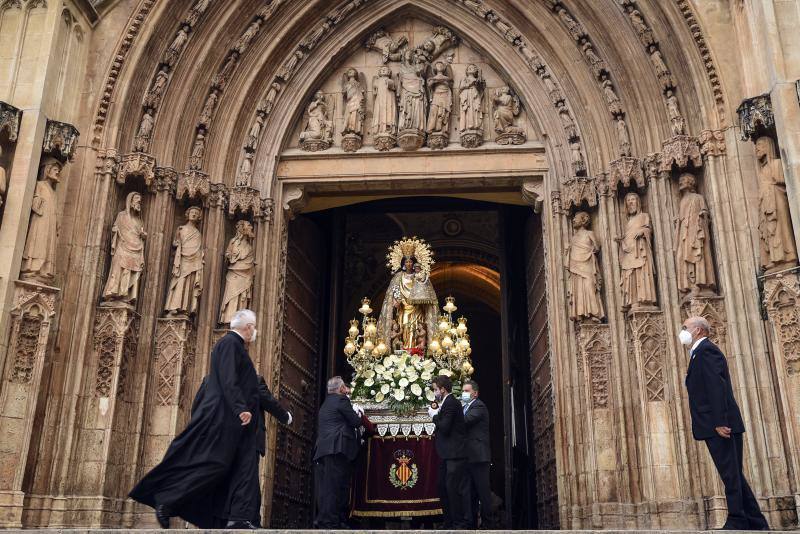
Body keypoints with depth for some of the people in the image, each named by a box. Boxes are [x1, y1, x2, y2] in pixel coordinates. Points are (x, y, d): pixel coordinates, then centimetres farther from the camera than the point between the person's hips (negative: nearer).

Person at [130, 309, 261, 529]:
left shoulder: (234, 344, 22)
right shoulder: (230, 342, -8)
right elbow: (229, 380, -19)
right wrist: (241, 408, -26)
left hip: (231, 419, 10)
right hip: (221, 416, -10)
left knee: (245, 465, 1)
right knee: (212, 462, -10)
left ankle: (238, 518, -2)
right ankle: (167, 500, 1)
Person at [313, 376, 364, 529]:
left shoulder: (326, 403, 24)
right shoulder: (341, 399, -2)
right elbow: (356, 422, -3)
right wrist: (358, 414, 18)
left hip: (322, 449, 9)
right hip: (337, 449, -9)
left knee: (326, 487, 8)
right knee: (335, 487, -9)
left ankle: (322, 521, 9)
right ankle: (331, 523, -11)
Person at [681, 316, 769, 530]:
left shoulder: (706, 350, -9)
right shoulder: (700, 353, 22)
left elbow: (717, 386, -19)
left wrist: (719, 422, -24)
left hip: (720, 426, -10)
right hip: (715, 426, 10)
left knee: (731, 474, -7)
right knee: (733, 475, 11)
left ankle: (738, 523, -5)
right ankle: (756, 523, 15)